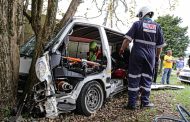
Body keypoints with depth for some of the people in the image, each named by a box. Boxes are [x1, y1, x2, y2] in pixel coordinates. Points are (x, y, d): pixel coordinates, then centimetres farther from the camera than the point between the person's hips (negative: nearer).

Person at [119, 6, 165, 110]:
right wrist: (157, 56, 24)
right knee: (147, 79, 11)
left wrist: (122, 49, 4)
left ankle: (132, 103, 3)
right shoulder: (157, 26, 10)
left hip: (137, 55, -2)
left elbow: (127, 39, -7)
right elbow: (160, 45, 12)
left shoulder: (137, 24, 2)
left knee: (134, 79, 1)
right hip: (150, 56, 3)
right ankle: (145, 102, 15)